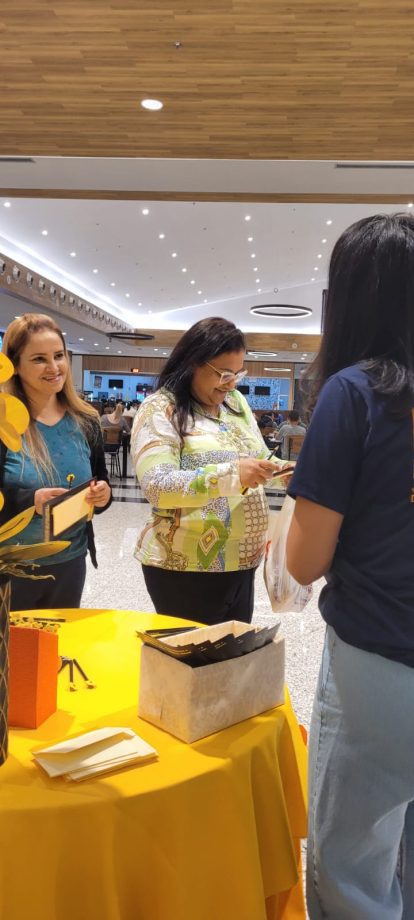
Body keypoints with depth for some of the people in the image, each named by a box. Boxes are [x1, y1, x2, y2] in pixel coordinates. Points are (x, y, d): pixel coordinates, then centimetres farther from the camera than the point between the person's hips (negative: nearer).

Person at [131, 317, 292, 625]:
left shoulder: (236, 402, 10)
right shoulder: (160, 410, -11)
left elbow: (260, 458, 19)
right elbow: (157, 486, -22)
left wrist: (284, 471, -4)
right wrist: (232, 475, -31)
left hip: (242, 562, 7)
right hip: (184, 570, -7)